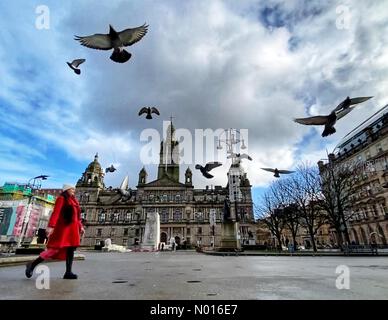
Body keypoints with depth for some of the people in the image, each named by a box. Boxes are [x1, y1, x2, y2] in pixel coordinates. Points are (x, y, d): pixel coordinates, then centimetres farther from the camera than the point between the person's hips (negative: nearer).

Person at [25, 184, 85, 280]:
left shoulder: (74, 201, 20)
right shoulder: (61, 198, -2)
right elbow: (55, 213, -15)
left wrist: (81, 227, 12)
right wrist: (51, 226, -25)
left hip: (72, 228, 7)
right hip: (62, 227, -7)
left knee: (71, 249, 0)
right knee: (55, 248, -7)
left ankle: (68, 272, 0)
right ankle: (32, 265, 12)